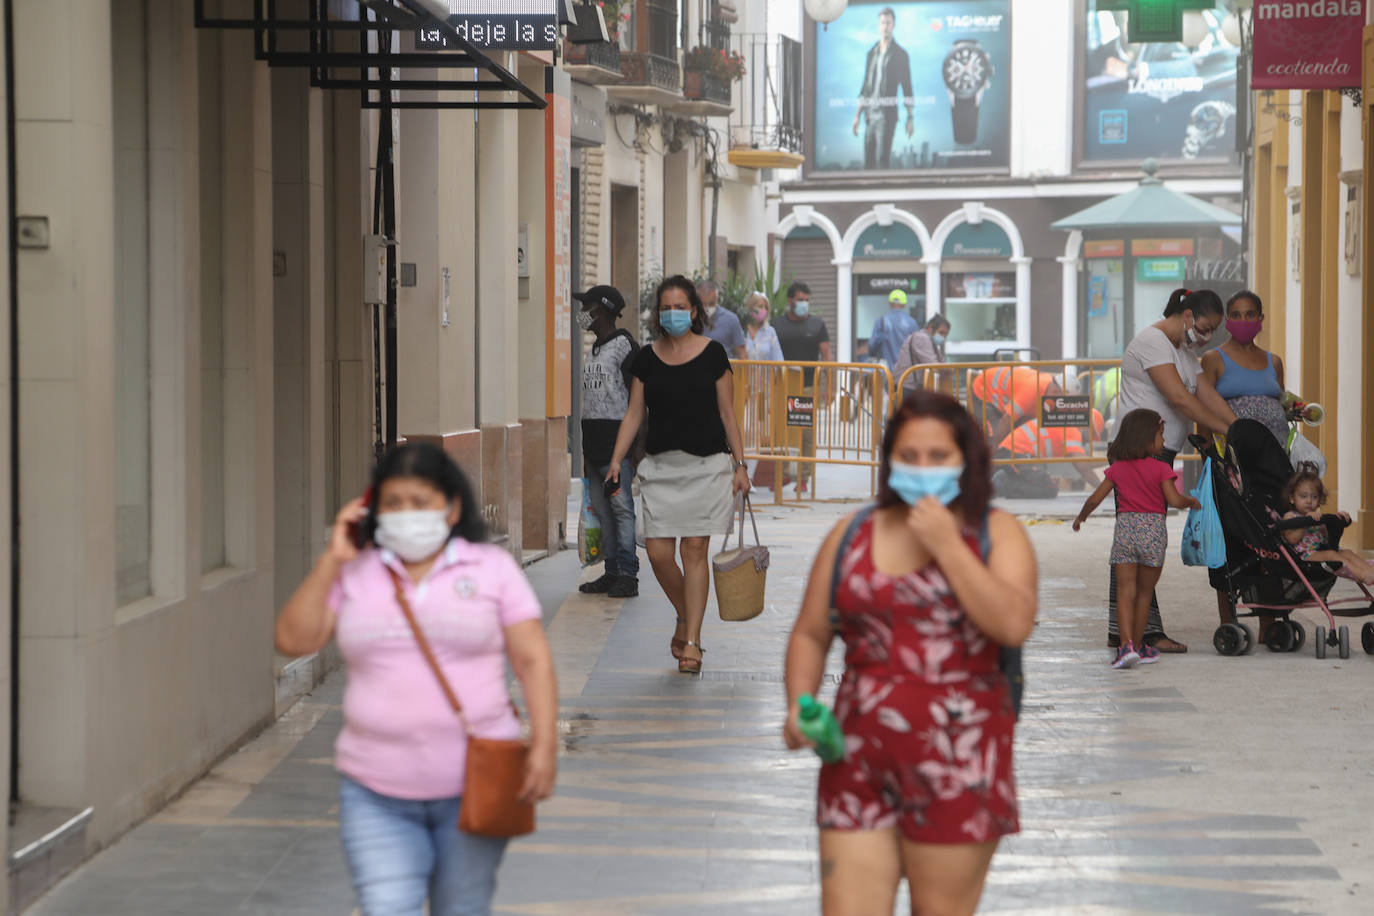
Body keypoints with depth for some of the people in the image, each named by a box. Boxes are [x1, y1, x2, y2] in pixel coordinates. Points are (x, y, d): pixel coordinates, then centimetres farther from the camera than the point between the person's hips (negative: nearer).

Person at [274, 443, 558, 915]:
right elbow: (293, 640, -2)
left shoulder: (492, 568, 3)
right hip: (377, 795, 1)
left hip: (472, 787, 0)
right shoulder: (352, 575, 6)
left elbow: (533, 660, 0)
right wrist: (330, 560, -6)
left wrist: (544, 743, -12)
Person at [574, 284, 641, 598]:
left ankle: (628, 575, -8)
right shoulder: (594, 350, 20)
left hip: (615, 441, -9)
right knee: (602, 511, 8)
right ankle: (612, 572, 12)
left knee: (621, 508, -9)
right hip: (594, 442, 9)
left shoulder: (624, 346, -7)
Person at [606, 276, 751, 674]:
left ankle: (692, 641, 0)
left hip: (707, 465, -3)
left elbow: (727, 414, 3)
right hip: (661, 466, 3)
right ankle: (684, 617, 24)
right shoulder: (647, 358, 7)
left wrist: (740, 465, 0)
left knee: (694, 551, -5)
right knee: (658, 553, -3)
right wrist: (616, 460, -1)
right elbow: (635, 414, 9)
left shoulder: (712, 354, 0)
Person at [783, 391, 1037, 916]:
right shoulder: (851, 535, 9)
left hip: (958, 763, -2)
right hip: (860, 758, 2)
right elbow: (810, 635, 14)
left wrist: (947, 544, -14)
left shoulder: (997, 533, 2)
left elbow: (1014, 625, -15)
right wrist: (799, 706, -3)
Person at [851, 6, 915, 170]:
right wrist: (857, 115, 16)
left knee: (883, 158, -13)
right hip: (870, 115, 6)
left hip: (887, 115, -6)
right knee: (868, 161, 5)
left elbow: (907, 88, -3)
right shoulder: (871, 53, 14)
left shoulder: (900, 54, -3)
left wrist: (910, 118, -7)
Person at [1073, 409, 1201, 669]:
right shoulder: (1160, 469, -3)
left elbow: (1095, 499, 5)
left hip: (1125, 528, 2)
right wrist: (1191, 501, 8)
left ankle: (1126, 645, -18)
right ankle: (1137, 645, 18)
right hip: (1153, 530, -2)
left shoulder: (1117, 469, 7)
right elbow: (1174, 500, -12)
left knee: (1125, 591, -2)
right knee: (1144, 592, 12)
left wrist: (1081, 517, 23)